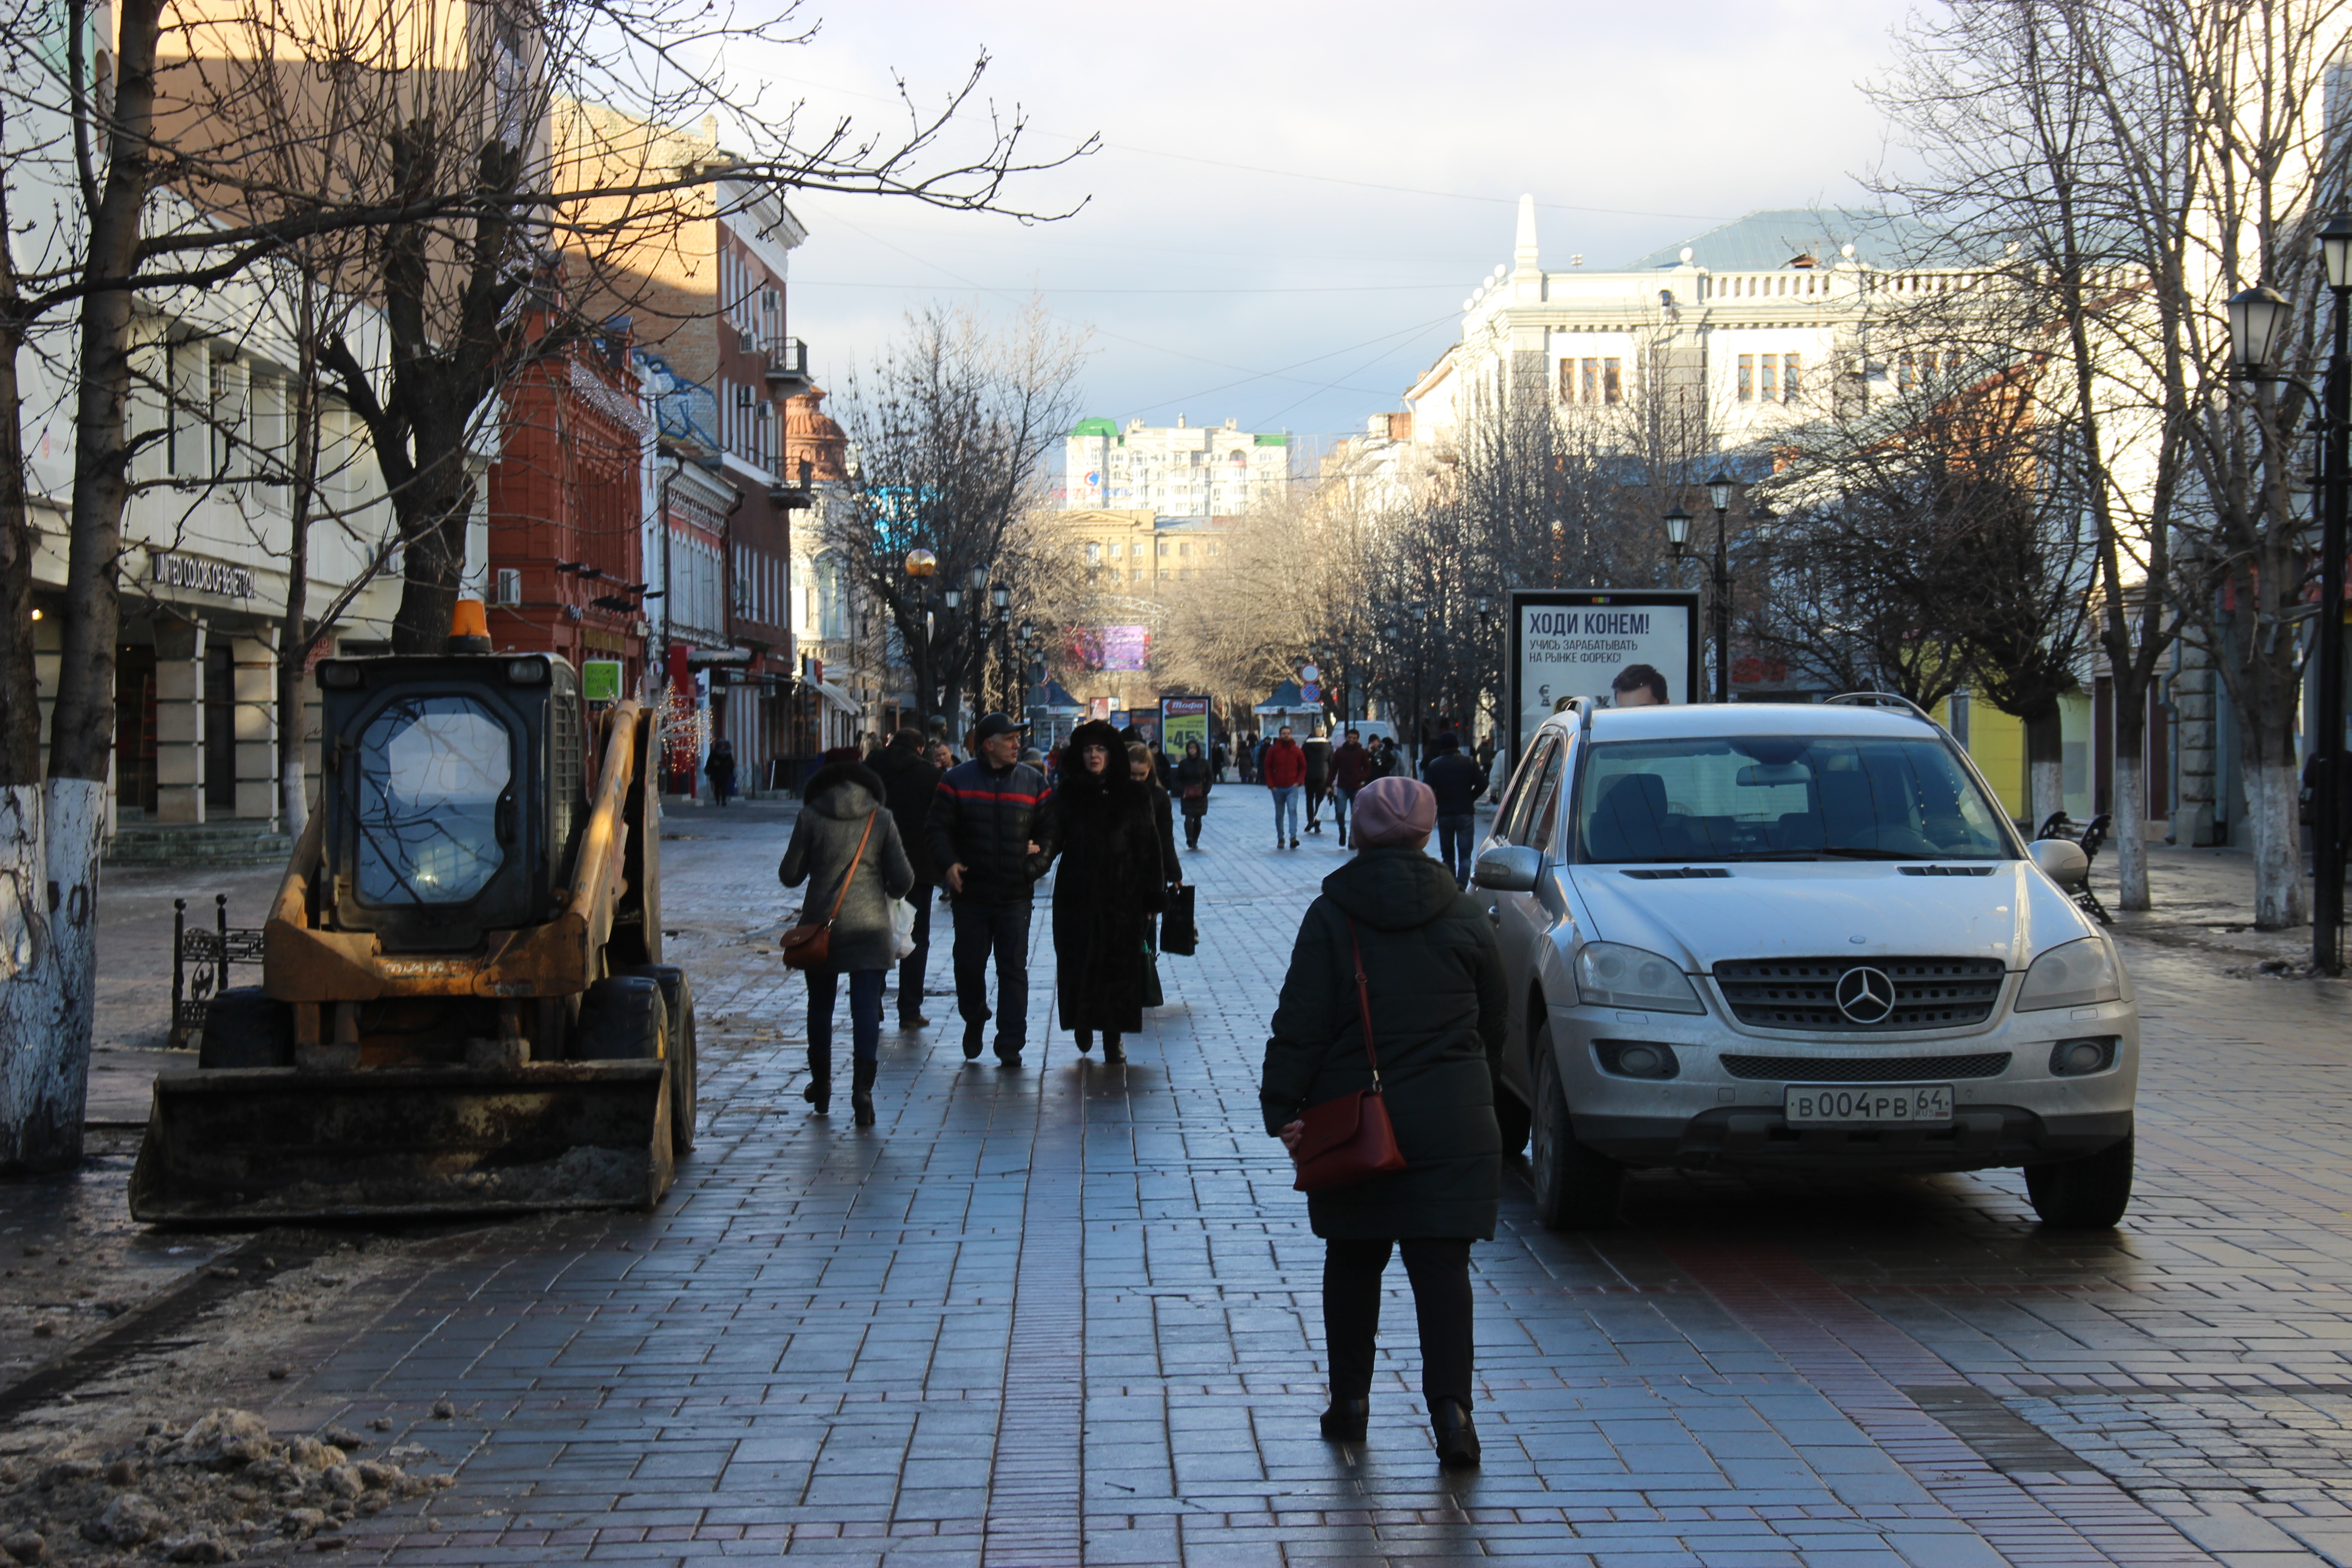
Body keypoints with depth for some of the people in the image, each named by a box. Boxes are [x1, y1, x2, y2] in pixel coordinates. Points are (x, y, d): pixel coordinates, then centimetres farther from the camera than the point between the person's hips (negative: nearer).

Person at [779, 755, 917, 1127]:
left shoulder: (811, 816, -2)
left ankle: (821, 1085, 28)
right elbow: (902, 879, 0)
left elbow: (790, 875, 0)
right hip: (870, 926, 0)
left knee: (820, 1005, 16)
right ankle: (862, 1088, -14)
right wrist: (888, 893, 22)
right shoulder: (881, 819, 1)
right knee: (866, 1006, -1)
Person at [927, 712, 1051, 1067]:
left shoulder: (1033, 782, 6)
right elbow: (939, 828, 0)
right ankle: (974, 1021, 35)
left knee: (1014, 969, -3)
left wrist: (1038, 860, -8)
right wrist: (948, 864, -17)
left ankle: (1011, 1044, -1)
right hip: (970, 892, 0)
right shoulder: (957, 781, 1)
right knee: (969, 964, 9)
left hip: (1016, 895, 0)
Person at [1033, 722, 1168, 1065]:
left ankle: (1113, 1036, 10)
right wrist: (1042, 850, -31)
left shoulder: (1133, 794, 2)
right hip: (1077, 894, 0)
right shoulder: (1068, 792, 4)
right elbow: (1052, 828, -8)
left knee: (1119, 966, 0)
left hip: (1122, 895, 0)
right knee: (1079, 963, 1)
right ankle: (1083, 1023, 24)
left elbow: (1148, 845, 2)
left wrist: (1153, 896, -1)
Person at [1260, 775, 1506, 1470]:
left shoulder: (1330, 916, -4)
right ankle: (1450, 1404, -14)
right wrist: (1478, 1092, 24)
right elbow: (1494, 1021, 11)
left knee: (1352, 1260, 14)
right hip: (1451, 1120, 1)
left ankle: (1350, 1399, 18)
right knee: (1442, 1264, -1)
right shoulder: (1464, 916, 3)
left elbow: (1302, 1022, -8)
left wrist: (1283, 1108, -3)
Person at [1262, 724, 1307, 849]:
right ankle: (1280, 838, 17)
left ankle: (1293, 837, -21)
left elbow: (1303, 767, 11)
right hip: (1278, 787, 1)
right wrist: (1271, 785, -4)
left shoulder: (1297, 751, 3)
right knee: (1279, 814, 8)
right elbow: (1267, 767, 4)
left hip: (1292, 787, -1)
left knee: (1292, 810, -15)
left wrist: (1299, 781, -2)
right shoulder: (1273, 750, 1)